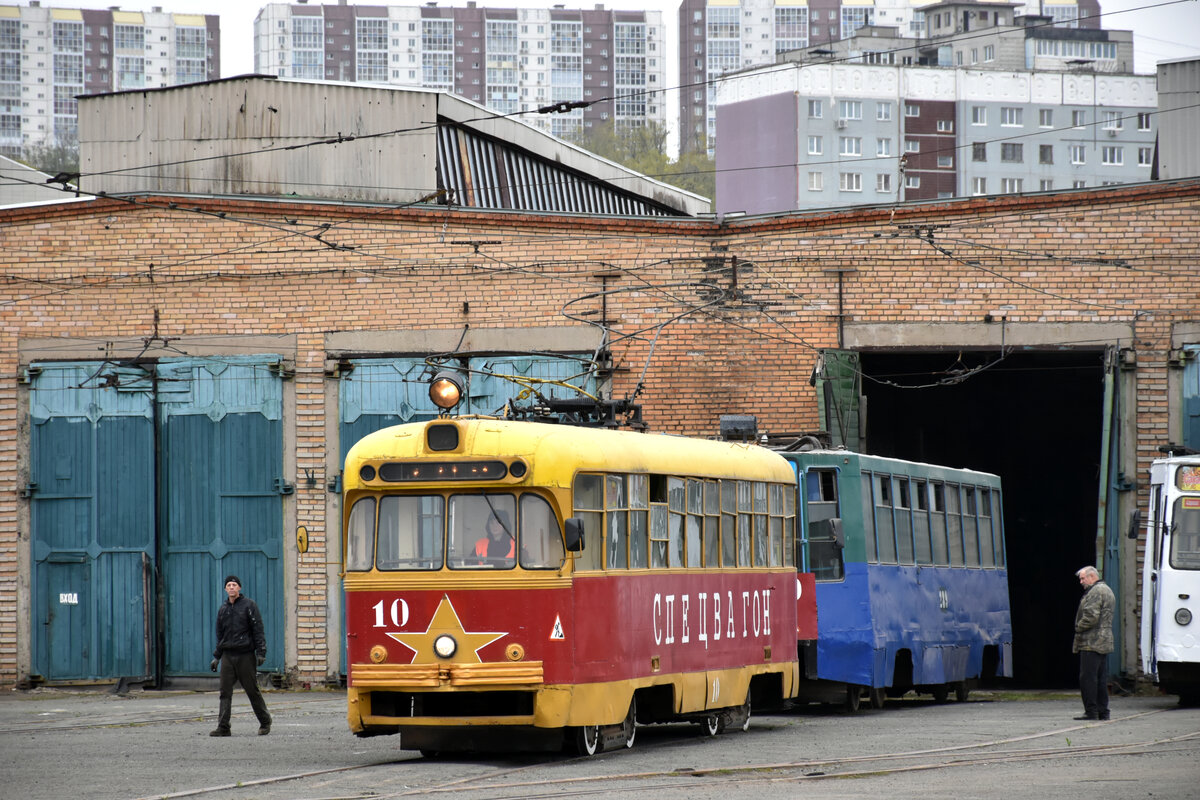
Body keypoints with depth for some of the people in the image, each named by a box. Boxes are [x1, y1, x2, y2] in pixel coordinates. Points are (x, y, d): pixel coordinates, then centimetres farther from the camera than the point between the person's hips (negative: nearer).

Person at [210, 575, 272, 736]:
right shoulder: (223, 608, 14)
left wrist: (261, 652, -12)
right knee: (225, 692, -3)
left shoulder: (249, 605, -2)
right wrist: (216, 656, 16)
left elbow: (258, 630, -5)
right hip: (228, 655, 4)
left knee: (252, 690, 1)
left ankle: (265, 722, 16)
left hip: (245, 655, -4)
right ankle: (223, 727, -5)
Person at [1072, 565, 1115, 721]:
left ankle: (1091, 711, -10)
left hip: (1092, 643, -10)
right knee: (1101, 678, 11)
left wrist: (1079, 628, -6)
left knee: (1087, 678, -8)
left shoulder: (1095, 592, -12)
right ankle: (1103, 711, 12)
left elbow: (1091, 616, -22)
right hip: (1105, 642, 10)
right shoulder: (1107, 590, 21)